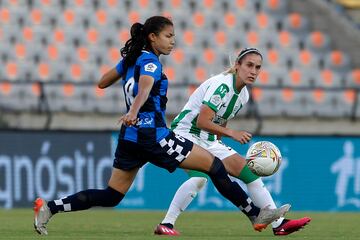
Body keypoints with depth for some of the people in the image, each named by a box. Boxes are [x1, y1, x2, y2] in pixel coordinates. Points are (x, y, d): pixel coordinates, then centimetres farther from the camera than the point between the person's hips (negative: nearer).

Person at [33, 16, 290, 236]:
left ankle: (49, 207, 0)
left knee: (111, 196, 10)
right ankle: (256, 214, -4)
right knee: (214, 165, -5)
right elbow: (145, 88, -31)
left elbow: (102, 82, 26)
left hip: (130, 137, 9)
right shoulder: (150, 62, -10)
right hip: (153, 135, -9)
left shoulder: (130, 59, 14)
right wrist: (133, 112, -49)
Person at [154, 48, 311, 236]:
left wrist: (217, 148, 24)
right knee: (199, 178, -33)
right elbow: (202, 122, -27)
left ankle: (279, 224, 6)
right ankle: (165, 225, -25)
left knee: (248, 171, 3)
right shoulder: (222, 85, -21)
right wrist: (232, 133, -31)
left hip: (208, 140, 9)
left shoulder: (243, 95, 7)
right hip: (185, 133, -9)